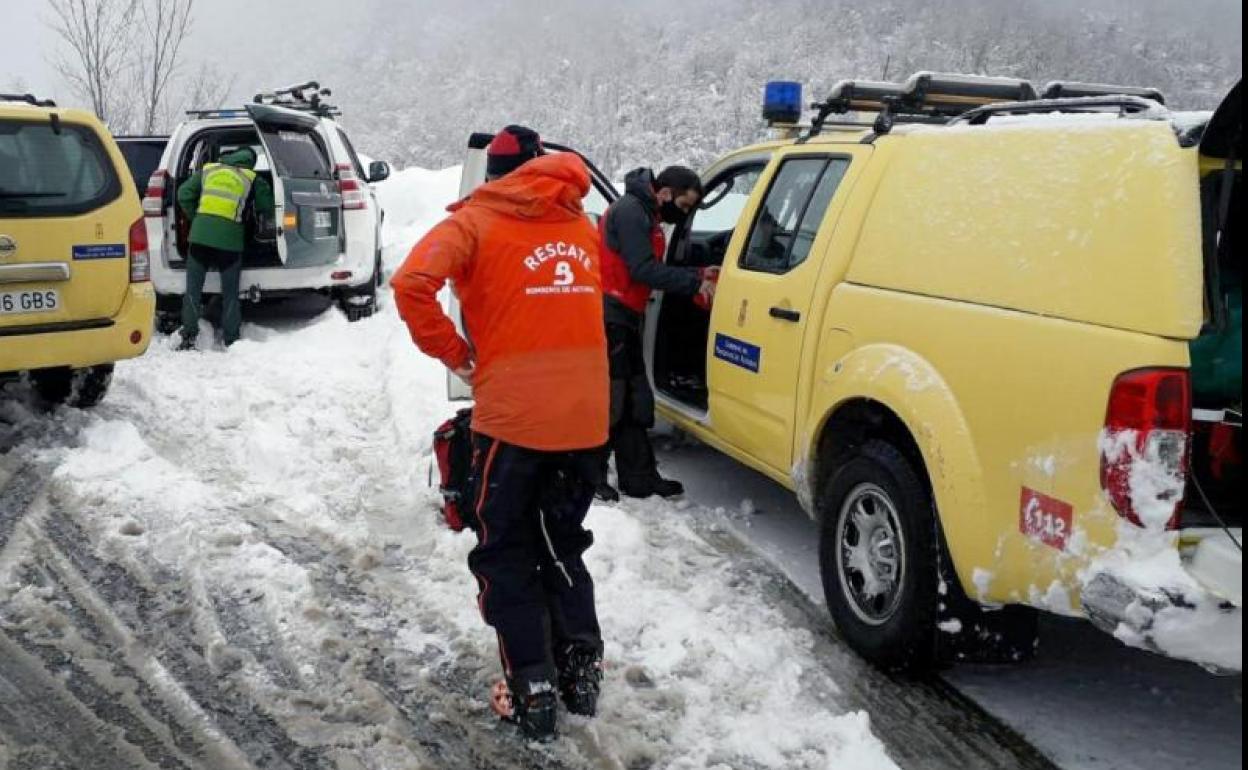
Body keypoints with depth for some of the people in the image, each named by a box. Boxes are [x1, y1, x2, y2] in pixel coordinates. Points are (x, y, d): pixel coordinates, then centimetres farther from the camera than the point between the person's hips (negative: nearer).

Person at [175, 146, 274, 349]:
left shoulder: (208, 170, 15)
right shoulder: (253, 179, 10)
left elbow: (184, 195, 9)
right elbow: (266, 207, 7)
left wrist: (195, 218, 17)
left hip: (200, 235, 1)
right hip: (230, 239, -1)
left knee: (193, 289, 9)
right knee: (230, 294, 10)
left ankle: (188, 338, 5)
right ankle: (231, 340, 11)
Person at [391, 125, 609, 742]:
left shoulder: (476, 221, -2)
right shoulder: (581, 224, 14)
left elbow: (411, 283, -17)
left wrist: (454, 353, -6)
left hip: (512, 417, -5)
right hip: (586, 417, 5)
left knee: (506, 557, 10)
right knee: (563, 546, 22)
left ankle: (532, 693, 9)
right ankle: (582, 677, 23)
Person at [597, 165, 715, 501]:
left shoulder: (647, 216, 19)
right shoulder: (630, 210, -14)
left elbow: (654, 270, 19)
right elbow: (644, 270, -21)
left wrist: (698, 275, 9)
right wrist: (694, 284, -18)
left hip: (625, 320, 11)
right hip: (608, 318, -11)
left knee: (635, 400, 12)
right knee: (610, 400, -8)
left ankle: (640, 477, 18)